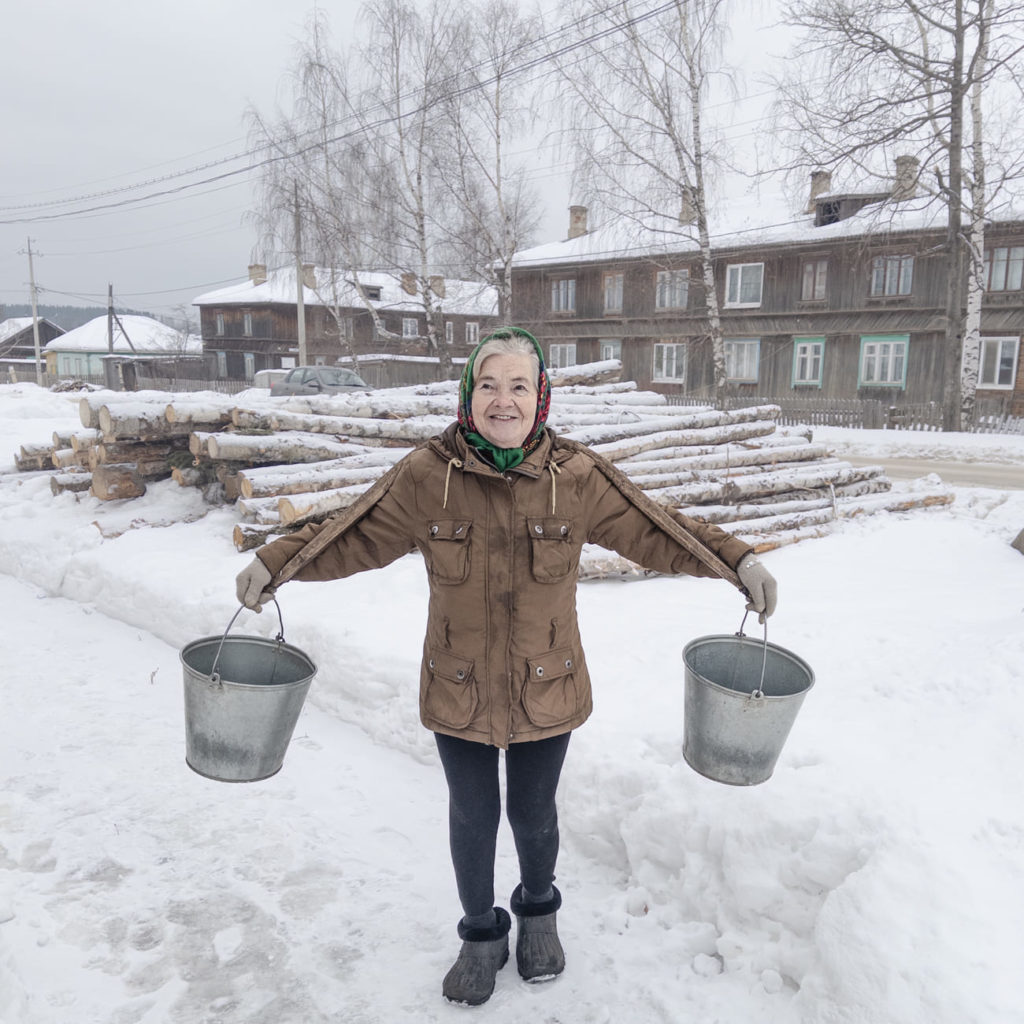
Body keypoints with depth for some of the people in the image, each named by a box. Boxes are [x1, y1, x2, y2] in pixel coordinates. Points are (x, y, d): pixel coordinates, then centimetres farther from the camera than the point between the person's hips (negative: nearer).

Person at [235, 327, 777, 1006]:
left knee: (533, 814, 18)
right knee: (473, 816, 17)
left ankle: (539, 913, 52)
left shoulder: (578, 476, -10)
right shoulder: (427, 475, -11)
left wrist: (737, 561, -12)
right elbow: (355, 536, -3)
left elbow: (654, 531, -5)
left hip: (546, 693, 0)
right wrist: (277, 563, -12)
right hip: (459, 692, 0)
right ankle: (481, 934, 46)